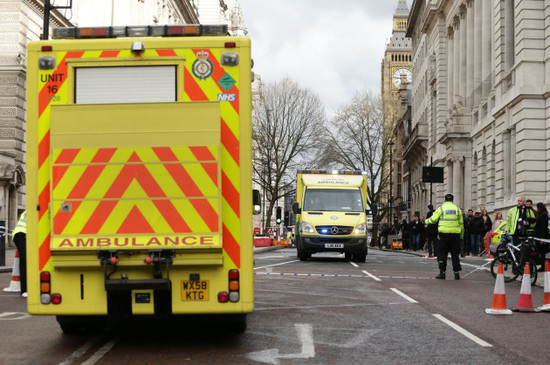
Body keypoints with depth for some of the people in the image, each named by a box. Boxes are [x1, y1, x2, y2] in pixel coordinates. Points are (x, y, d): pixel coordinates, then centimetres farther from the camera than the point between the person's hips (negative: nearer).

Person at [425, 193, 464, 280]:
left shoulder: (441, 208, -1)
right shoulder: (457, 209, 8)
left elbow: (433, 219, -1)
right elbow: (461, 223, 10)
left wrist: (426, 221, 21)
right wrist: (462, 236, 18)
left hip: (444, 234, -2)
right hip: (455, 234, 2)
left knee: (442, 253, 4)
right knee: (455, 254, 7)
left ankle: (442, 273, 1)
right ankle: (457, 274, 5)